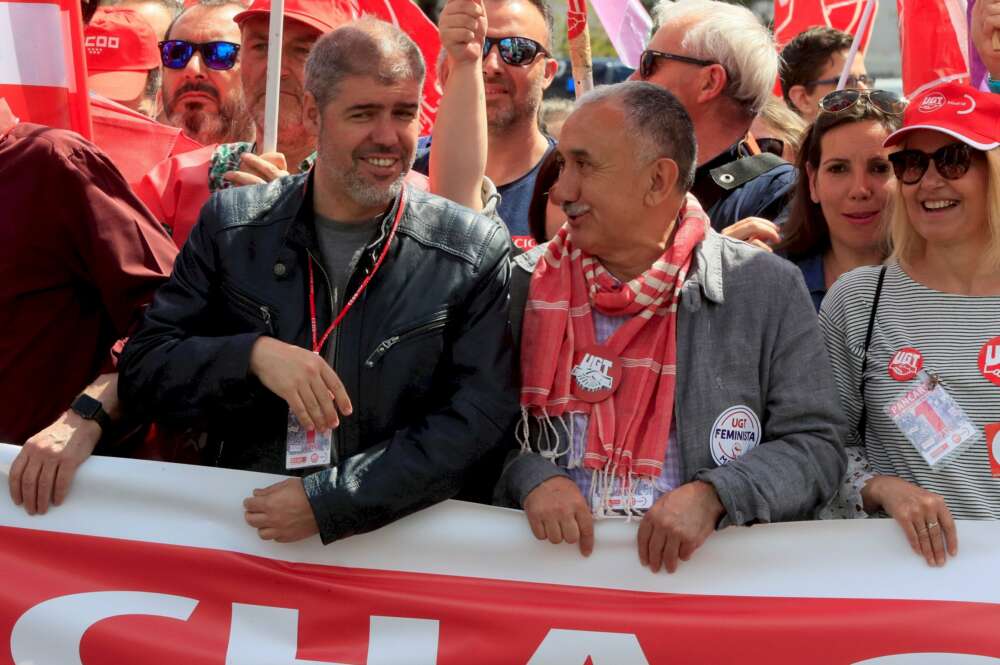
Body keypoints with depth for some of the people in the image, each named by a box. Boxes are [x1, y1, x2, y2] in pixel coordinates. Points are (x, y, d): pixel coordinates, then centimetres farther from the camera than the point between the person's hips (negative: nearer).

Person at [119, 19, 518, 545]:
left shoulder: (477, 252, -1)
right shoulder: (231, 225, 5)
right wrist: (253, 355, -14)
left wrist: (328, 502, -14)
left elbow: (477, 418, -6)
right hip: (237, 530, 0)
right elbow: (142, 370, 4)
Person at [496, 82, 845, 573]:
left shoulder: (770, 289, 5)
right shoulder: (527, 282, 11)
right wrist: (530, 477, -10)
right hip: (553, 562, 2)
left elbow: (814, 446, 3)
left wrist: (712, 495, -14)